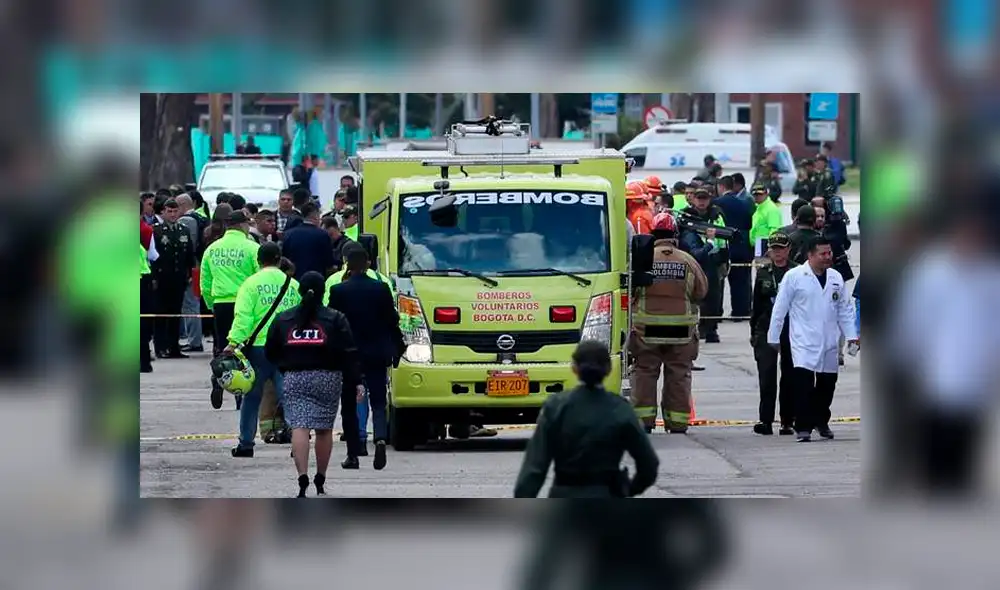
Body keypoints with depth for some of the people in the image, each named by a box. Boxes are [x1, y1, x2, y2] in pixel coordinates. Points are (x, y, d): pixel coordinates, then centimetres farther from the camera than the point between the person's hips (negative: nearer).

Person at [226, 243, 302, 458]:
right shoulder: (293, 285, 8)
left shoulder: (251, 283, -2)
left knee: (251, 397, 10)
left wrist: (234, 341, -16)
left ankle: (246, 444, 15)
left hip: (258, 345, -2)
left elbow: (243, 316, -13)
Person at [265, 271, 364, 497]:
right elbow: (349, 353, -5)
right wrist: (357, 382, -5)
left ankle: (303, 477, -25)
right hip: (328, 378, 0)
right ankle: (320, 481, 18)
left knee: (299, 427, -8)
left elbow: (270, 353, 9)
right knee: (324, 429, 12)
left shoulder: (283, 319, 6)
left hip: (294, 378, 0)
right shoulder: (335, 319, 1)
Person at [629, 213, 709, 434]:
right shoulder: (688, 261, -2)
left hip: (647, 330, -1)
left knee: (645, 373, 7)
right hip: (681, 332, 1)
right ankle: (677, 421, 9)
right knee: (678, 376, 8)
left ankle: (644, 420, 2)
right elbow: (702, 291, 5)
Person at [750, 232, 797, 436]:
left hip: (791, 330, -2)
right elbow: (757, 304, 14)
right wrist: (753, 331, 12)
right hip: (766, 329, 2)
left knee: (789, 377, 4)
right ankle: (765, 420, -10)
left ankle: (788, 421, 11)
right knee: (766, 375, -8)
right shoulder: (763, 273, 9)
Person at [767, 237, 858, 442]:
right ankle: (803, 427, -12)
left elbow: (845, 310, 14)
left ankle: (821, 421, 31)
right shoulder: (794, 277, -5)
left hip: (829, 344, 5)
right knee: (804, 382, -16)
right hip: (804, 342, -5)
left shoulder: (836, 278, 9)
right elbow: (780, 309, -2)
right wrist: (773, 337, -1)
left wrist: (851, 335, 6)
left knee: (827, 384, 11)